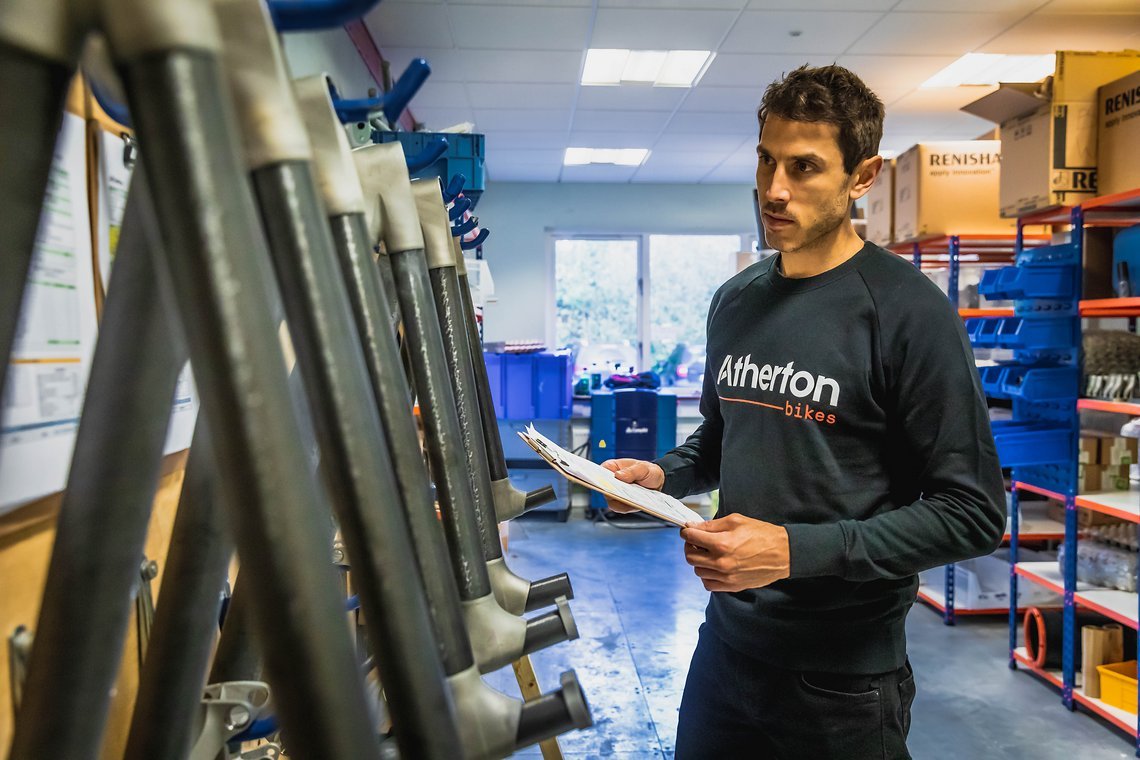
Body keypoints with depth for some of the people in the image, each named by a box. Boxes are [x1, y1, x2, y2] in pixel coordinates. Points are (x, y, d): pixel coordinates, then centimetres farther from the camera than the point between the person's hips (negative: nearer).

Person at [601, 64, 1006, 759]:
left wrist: (796, 550, -24)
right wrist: (662, 476, -2)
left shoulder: (907, 310, -15)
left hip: (843, 673, -6)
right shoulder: (736, 301, 5)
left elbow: (973, 513, -17)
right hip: (727, 642, 6)